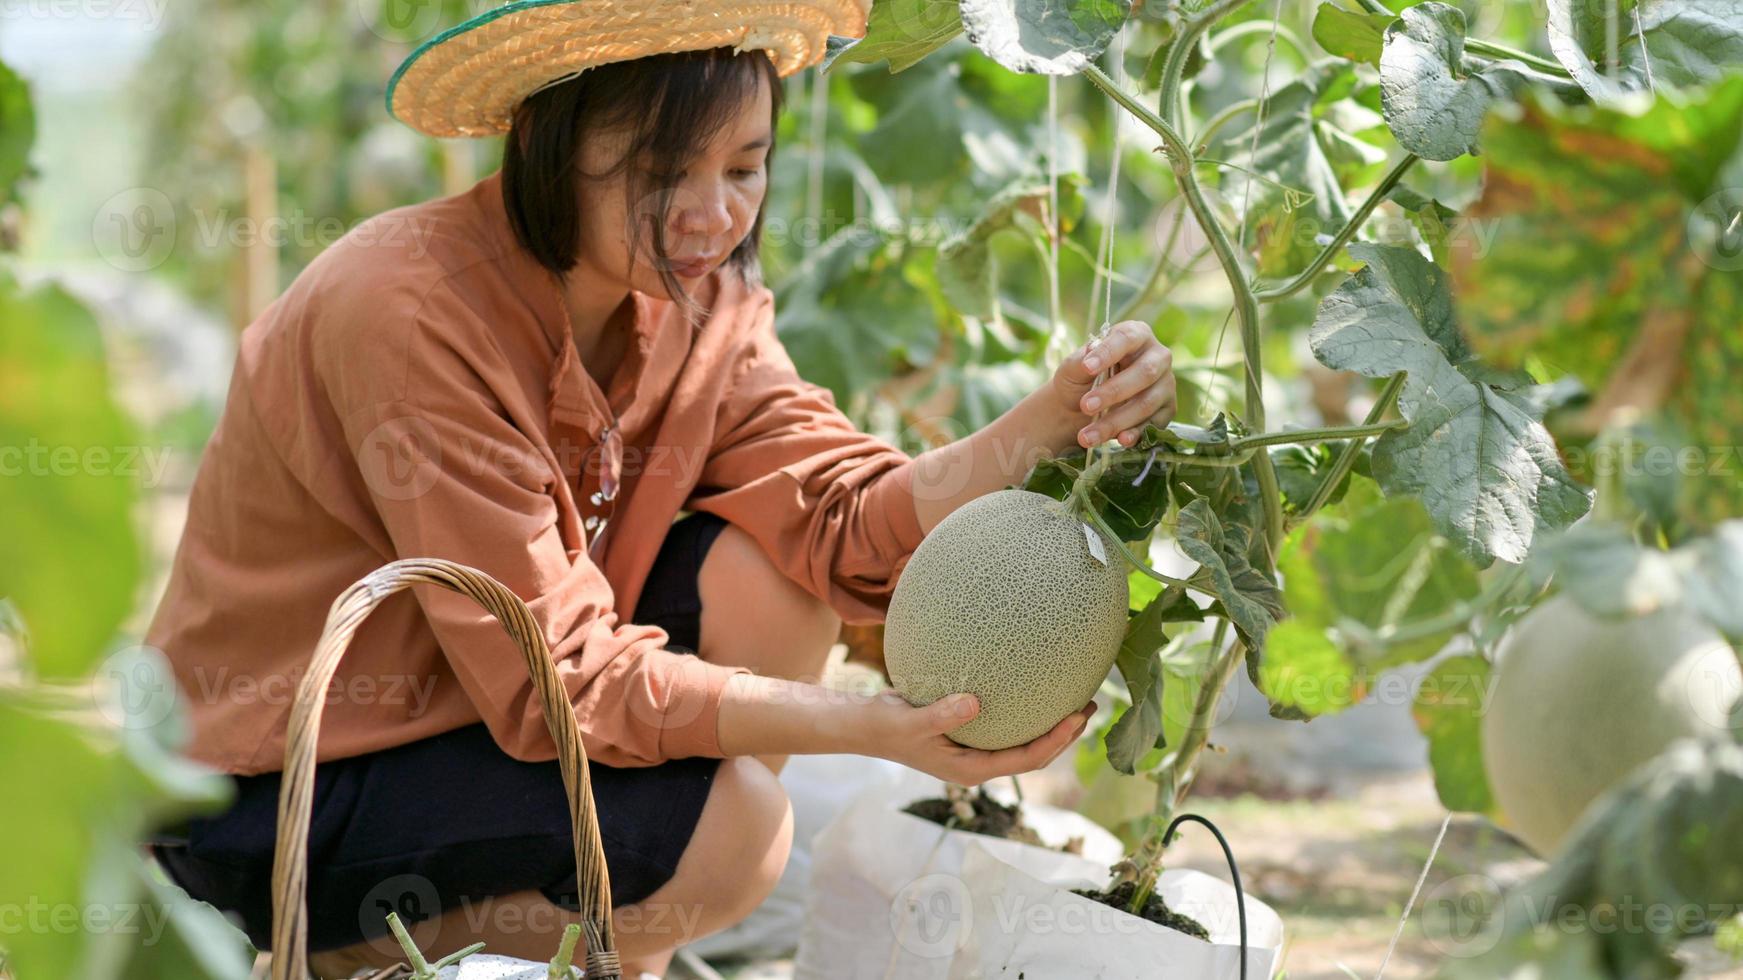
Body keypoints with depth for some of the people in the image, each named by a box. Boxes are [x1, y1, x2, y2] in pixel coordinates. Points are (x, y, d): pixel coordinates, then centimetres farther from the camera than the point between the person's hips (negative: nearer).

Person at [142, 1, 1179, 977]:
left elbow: (847, 522, -13)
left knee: (771, 573, -9)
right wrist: (873, 727, -35)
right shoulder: (413, 317, -28)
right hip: (283, 793, -7)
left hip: (497, 711, 8)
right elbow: (560, 679, -28)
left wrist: (1051, 421, -30)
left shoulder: (697, 297, -4)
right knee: (725, 825, -23)